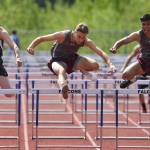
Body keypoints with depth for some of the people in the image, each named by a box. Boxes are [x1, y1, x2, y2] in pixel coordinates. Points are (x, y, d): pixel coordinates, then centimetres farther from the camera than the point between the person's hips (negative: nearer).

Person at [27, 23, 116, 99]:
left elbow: (101, 52, -21)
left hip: (72, 59, 4)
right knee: (61, 70, -44)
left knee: (95, 65, -21)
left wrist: (110, 65, -36)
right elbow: (41, 39, -18)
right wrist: (30, 47, -33)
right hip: (58, 60, -4)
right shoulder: (63, 36, -25)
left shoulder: (86, 42, -16)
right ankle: (63, 87, -76)